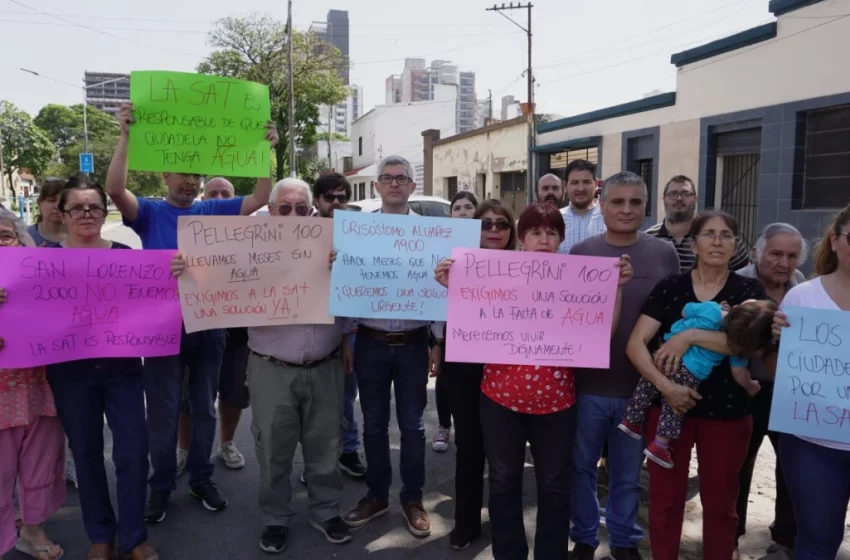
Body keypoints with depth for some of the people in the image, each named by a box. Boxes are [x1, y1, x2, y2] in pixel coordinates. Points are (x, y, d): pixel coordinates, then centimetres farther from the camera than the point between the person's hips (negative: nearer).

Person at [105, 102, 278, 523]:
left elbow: (261, 198, -3)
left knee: (204, 409, 13)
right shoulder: (150, 213, -1)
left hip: (208, 326, 3)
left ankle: (201, 479, 29)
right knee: (163, 413, 8)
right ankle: (161, 486, 24)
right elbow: (115, 189, -19)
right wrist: (126, 136, -28)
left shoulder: (213, 212, 5)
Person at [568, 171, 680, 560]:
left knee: (628, 473, 16)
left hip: (640, 385, 0)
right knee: (582, 467, 14)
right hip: (588, 382, 0)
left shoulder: (664, 255, -1)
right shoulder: (580, 253, -3)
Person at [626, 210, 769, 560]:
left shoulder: (749, 291, 0)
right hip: (668, 406, 0)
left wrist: (690, 336, -24)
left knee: (719, 502, 15)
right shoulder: (669, 288, 0)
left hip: (727, 412, 0)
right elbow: (635, 344, -7)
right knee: (665, 498, 10)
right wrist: (664, 386, -20)